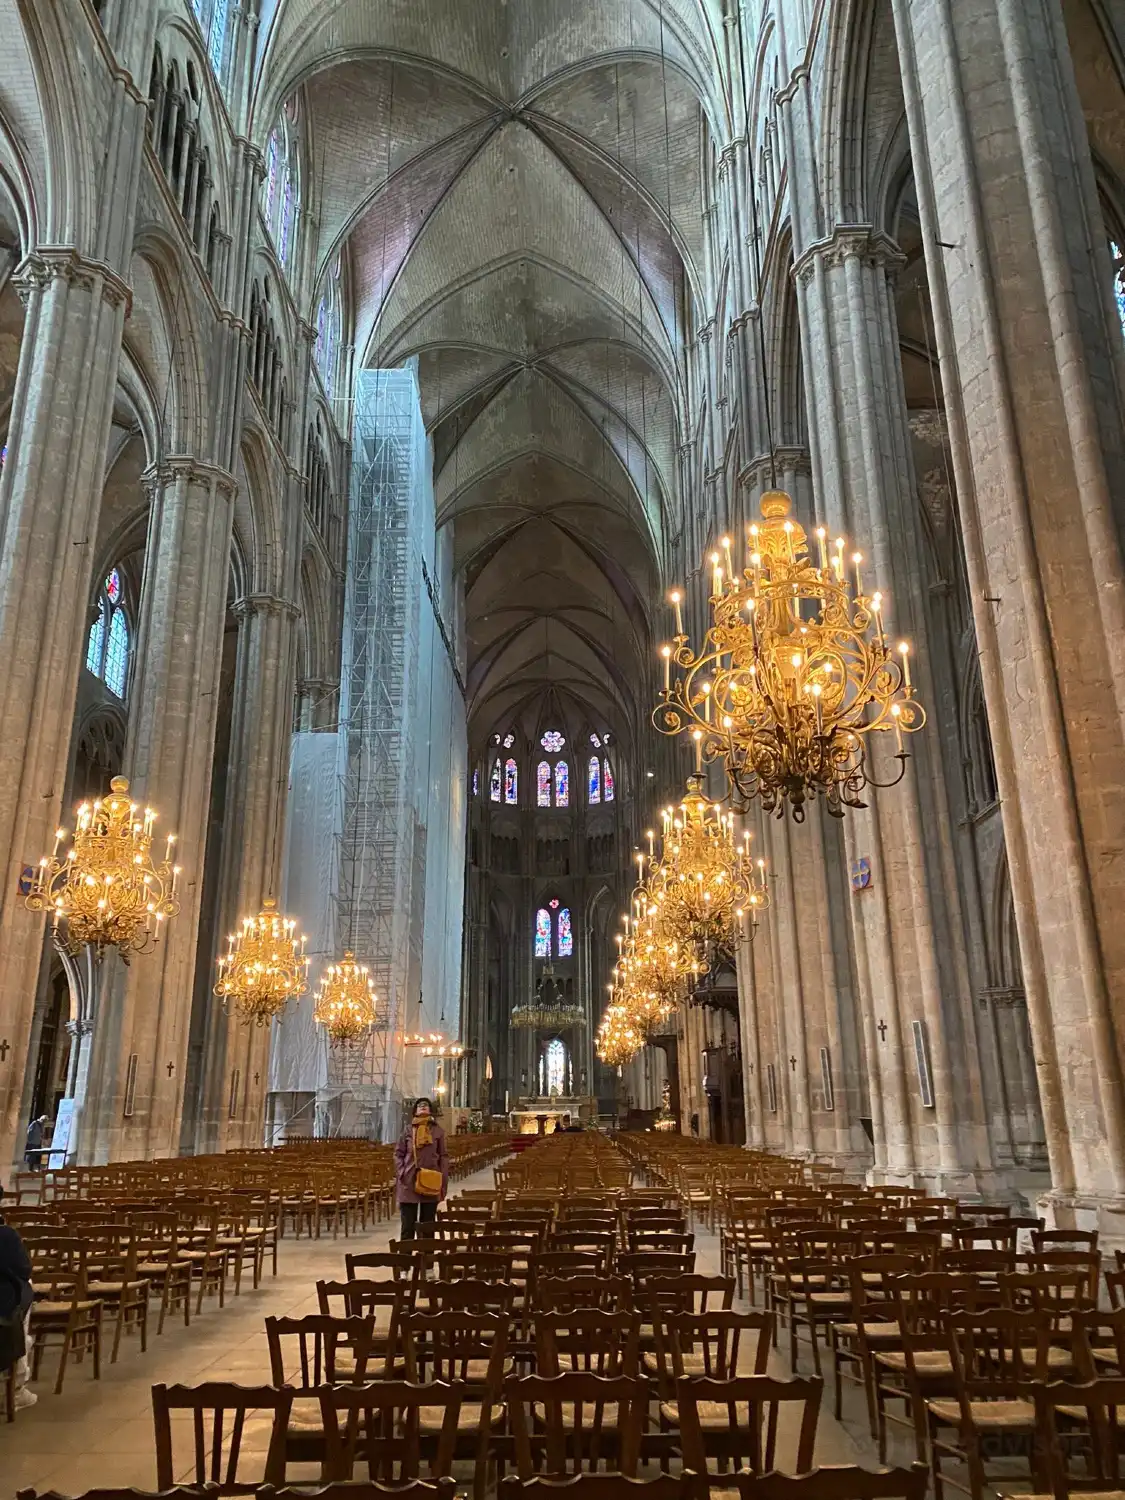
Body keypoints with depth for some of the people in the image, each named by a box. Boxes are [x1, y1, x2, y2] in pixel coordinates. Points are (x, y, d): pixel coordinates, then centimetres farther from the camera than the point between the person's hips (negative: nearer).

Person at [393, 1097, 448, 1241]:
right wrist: (402, 1173, -7)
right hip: (409, 1183, 0)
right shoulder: (408, 1130, 3)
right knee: (408, 1224, 5)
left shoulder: (437, 1131, 2)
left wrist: (443, 1180, -3)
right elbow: (398, 1154, 5)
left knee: (427, 1224, 10)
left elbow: (444, 1156, 3)